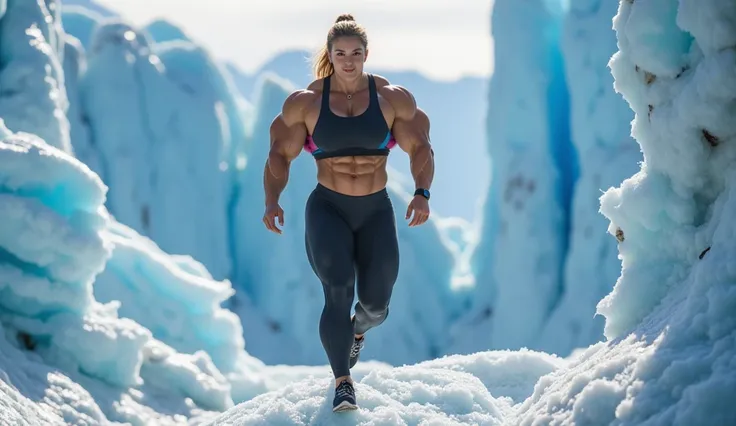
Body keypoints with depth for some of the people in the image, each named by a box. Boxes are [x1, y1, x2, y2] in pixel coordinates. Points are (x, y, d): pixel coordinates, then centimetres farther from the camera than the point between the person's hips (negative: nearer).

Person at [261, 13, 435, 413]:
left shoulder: (393, 98, -2)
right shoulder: (306, 102, -3)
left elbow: (420, 148, -1)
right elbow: (280, 155, 3)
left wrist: (422, 194, -17)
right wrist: (272, 201, -12)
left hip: (376, 211, 1)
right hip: (327, 209, -1)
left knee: (376, 303, 0)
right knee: (338, 292, -21)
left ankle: (358, 328, 39)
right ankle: (342, 382, -10)